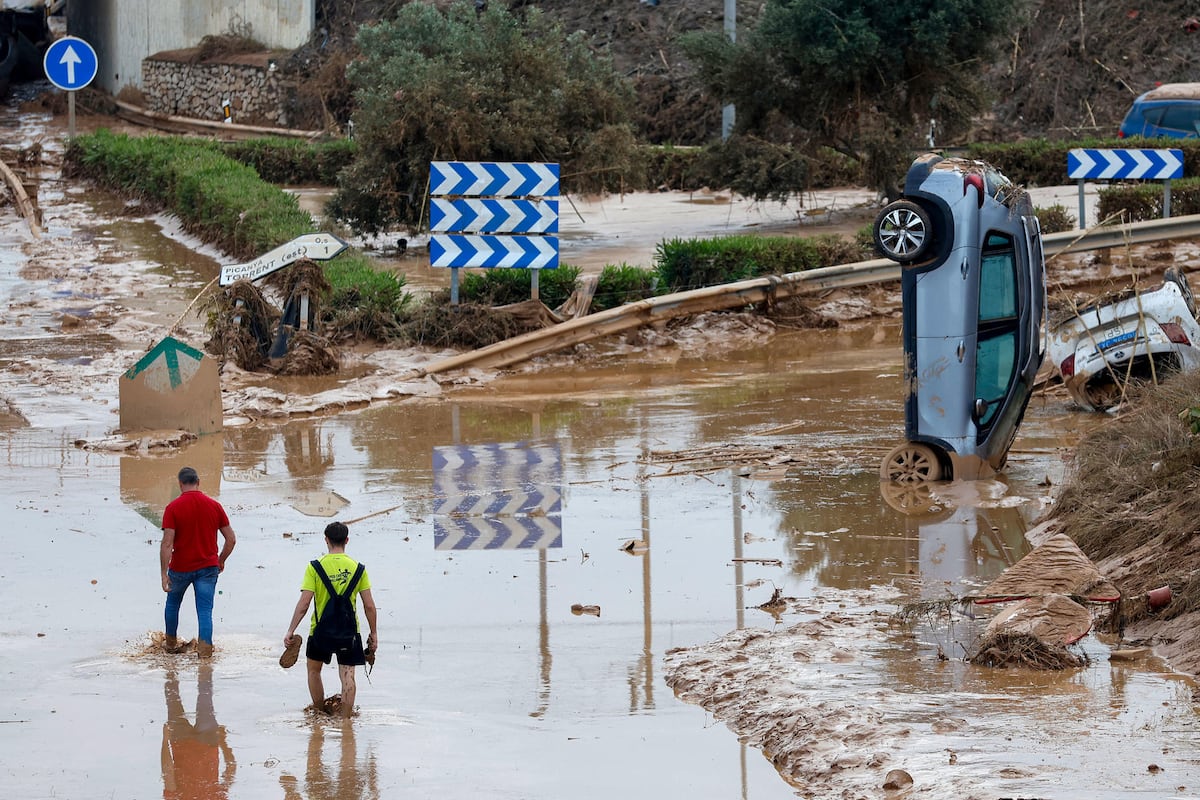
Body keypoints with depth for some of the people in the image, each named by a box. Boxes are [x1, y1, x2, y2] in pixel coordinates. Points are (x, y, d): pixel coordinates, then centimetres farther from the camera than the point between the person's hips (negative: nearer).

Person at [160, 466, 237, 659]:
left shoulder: (173, 508, -11)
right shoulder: (214, 506, -3)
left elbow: (167, 543, -17)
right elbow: (231, 539, 2)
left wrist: (164, 574, -14)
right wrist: (221, 561, 18)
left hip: (180, 568, -1)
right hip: (208, 567, 1)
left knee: (172, 603, 22)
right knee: (205, 610, 2)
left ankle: (170, 643, 36)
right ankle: (205, 648, -9)